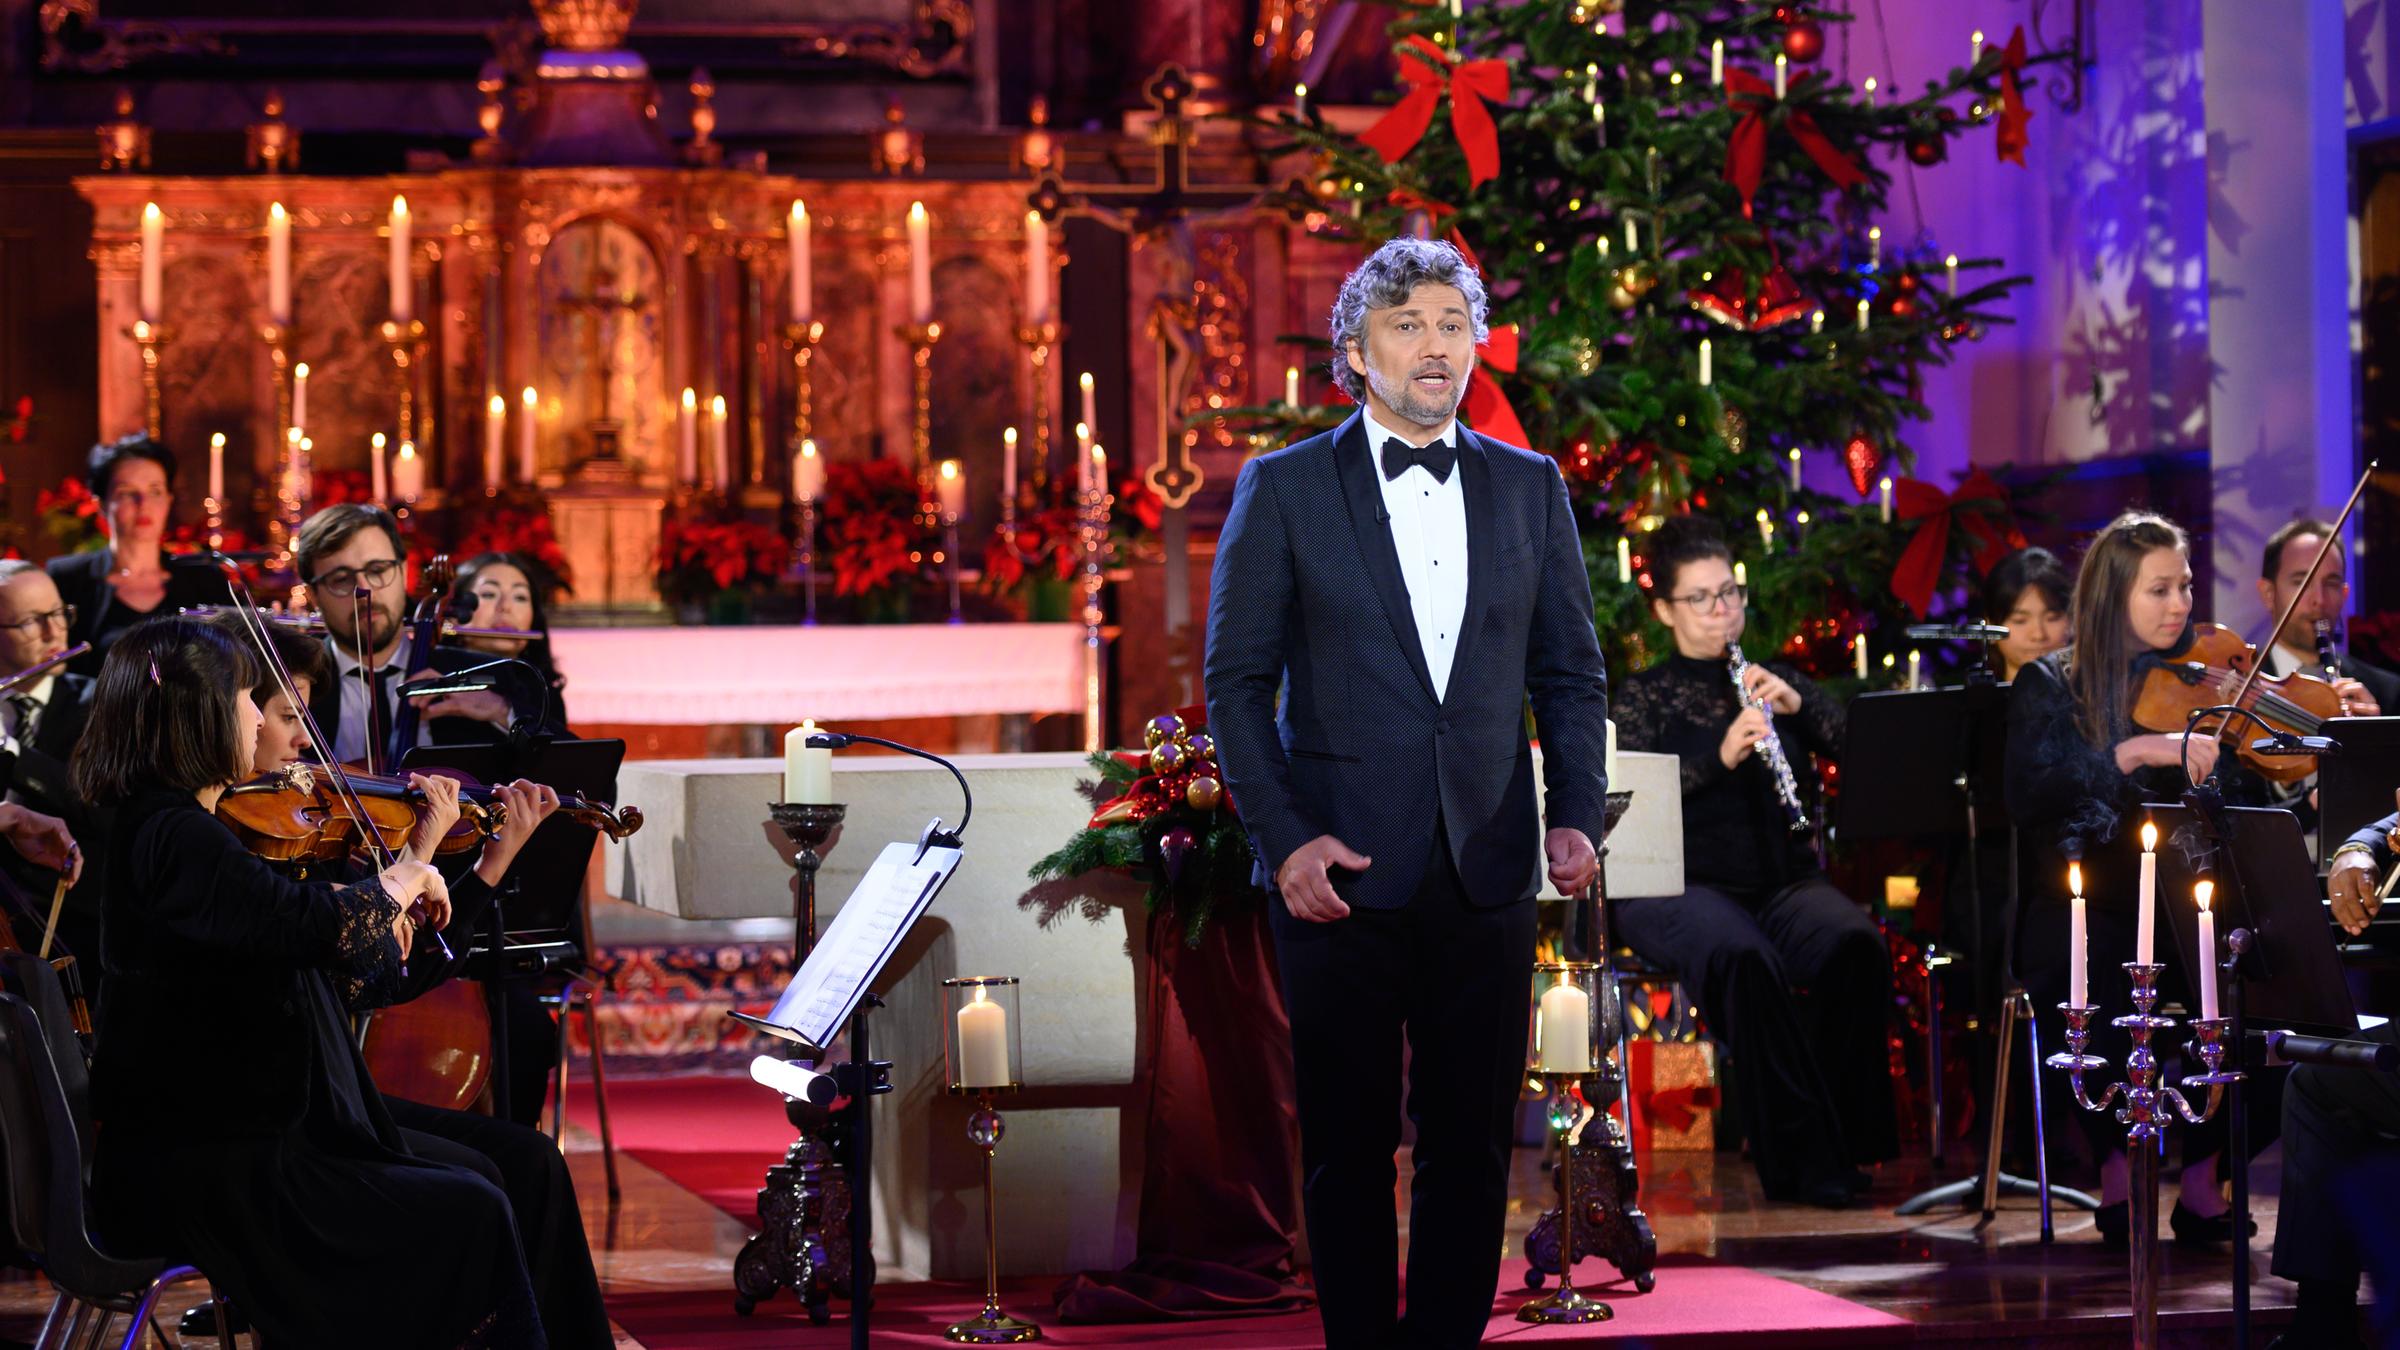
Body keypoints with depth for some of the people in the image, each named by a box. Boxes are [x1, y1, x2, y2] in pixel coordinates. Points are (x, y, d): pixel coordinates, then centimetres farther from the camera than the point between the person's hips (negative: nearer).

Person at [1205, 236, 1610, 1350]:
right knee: (1349, 1145, 4)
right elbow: (1236, 682, 0)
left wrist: (1576, 814, -2)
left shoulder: (1530, 489, 10)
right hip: (1342, 872, -2)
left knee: (1472, 1143, 5)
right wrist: (1281, 839, -10)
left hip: (1486, 872, 3)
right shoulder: (1284, 489, 1)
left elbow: (1570, 674, 13)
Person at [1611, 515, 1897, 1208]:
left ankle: (1849, 1139, -24)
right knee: (1744, 959, -38)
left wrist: (1798, 705, -10)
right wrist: (1720, 757, -19)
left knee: (1856, 945, -32)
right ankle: (1803, 1157, -33)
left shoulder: (1779, 683, 19)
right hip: (1685, 885, -3)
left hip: (1784, 882, 3)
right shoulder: (1644, 695, 9)